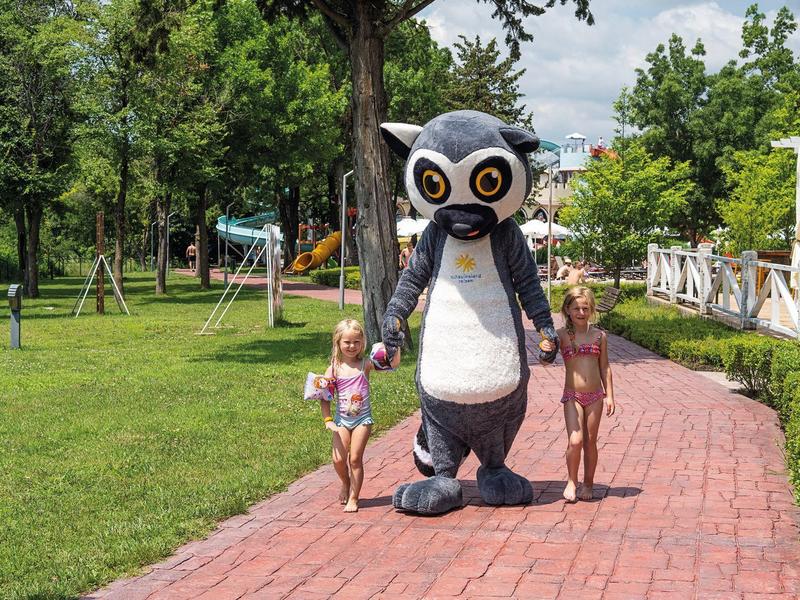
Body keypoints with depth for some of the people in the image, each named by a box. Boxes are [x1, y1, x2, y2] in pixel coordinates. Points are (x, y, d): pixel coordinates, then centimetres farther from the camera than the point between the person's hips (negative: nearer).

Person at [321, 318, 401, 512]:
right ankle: (346, 484, 27)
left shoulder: (365, 364, -4)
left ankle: (353, 498, 10)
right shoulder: (334, 369, -2)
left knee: (355, 458, -2)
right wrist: (327, 420, -8)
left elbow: (393, 364, -12)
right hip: (342, 419, 1)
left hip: (362, 418, -1)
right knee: (338, 459, -5)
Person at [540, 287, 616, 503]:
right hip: (572, 396, -2)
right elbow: (549, 344, -21)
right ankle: (571, 482, 8)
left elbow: (605, 367, 8)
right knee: (575, 441, -12)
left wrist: (609, 395, 6)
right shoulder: (562, 335, -3)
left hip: (595, 396, 2)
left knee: (590, 442, 8)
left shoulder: (599, 335, 3)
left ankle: (588, 483, 23)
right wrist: (545, 346, -45)